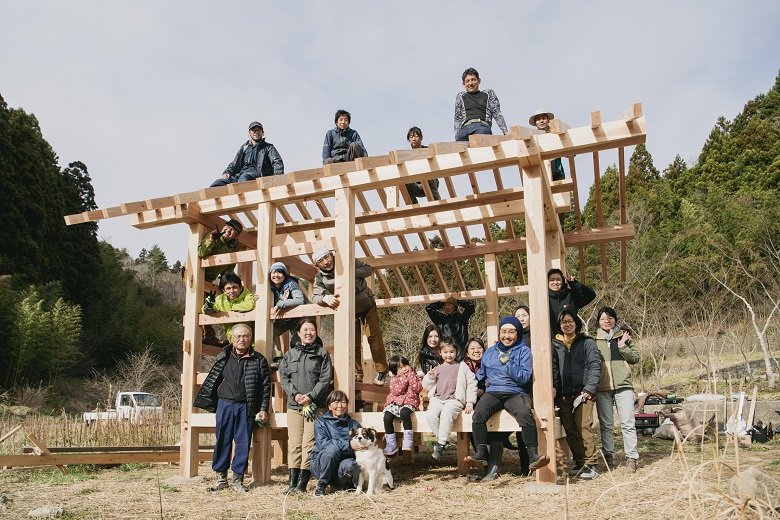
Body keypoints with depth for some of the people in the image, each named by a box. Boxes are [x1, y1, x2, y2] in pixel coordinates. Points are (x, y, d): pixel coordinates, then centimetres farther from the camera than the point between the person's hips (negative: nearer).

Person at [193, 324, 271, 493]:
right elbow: (212, 381, 14)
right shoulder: (223, 357, 10)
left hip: (246, 408, -2)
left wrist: (263, 409, -2)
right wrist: (209, 403, 10)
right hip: (224, 405, 2)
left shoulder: (258, 360, 4)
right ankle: (221, 478, 16)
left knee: (243, 442, 1)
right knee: (222, 441, 5)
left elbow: (265, 386, 3)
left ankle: (237, 479, 12)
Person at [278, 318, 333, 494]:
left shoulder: (322, 353, 7)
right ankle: (292, 482, 4)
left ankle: (302, 483, -2)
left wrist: (311, 396, -12)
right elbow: (283, 376, 7)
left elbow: (325, 379, -1)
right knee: (294, 443, 1)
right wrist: (295, 394, -8)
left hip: (316, 405, -2)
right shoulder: (290, 354, 14)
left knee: (309, 444, -7)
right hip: (294, 405, 2)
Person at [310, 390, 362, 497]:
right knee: (333, 448, -32)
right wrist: (348, 444, -24)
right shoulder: (320, 423, 3)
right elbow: (322, 443, -15)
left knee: (349, 465, -35)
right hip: (321, 466, -1)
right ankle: (321, 484, -13)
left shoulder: (354, 424, 13)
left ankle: (347, 482, 0)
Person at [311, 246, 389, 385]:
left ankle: (381, 371, -4)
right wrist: (325, 298, -45)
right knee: (354, 342, 0)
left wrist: (352, 272, -30)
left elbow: (368, 269, -12)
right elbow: (315, 297, -22)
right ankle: (357, 374, 11)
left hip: (367, 306, -2)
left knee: (374, 336, -10)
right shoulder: (320, 277, -12)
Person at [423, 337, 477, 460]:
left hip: (454, 400, -3)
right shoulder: (438, 369, 22)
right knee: (431, 415, -29)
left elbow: (471, 384, 9)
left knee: (446, 414, -35)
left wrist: (469, 403, 1)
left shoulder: (462, 367, 13)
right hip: (437, 399, 3)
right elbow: (427, 386, 23)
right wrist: (429, 377, 1)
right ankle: (443, 440, -13)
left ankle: (441, 444, -25)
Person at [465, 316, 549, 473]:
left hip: (517, 393, -3)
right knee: (479, 413, -28)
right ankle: (481, 454, -23)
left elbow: (524, 377, -5)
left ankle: (533, 456, -29)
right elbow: (480, 375, 32)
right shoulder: (489, 352, 21)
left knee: (525, 414, -35)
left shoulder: (524, 351, 8)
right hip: (493, 393, 3)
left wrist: (507, 362, -9)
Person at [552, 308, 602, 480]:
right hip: (563, 395, 3)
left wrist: (589, 389, -11)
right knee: (570, 431, 5)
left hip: (582, 392, -3)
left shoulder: (587, 342, 7)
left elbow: (595, 367, 0)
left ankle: (589, 464, -4)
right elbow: (553, 369, 11)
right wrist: (553, 389, -4)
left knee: (584, 427, -11)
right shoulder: (555, 345, 14)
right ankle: (579, 463, 15)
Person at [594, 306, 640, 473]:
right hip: (602, 387, 0)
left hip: (623, 385, 0)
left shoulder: (624, 337, 10)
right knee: (606, 425, 6)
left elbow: (635, 358, 6)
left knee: (628, 423, -3)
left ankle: (631, 457, 2)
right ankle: (608, 456, 14)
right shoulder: (594, 340, 8)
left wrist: (623, 347, -7)